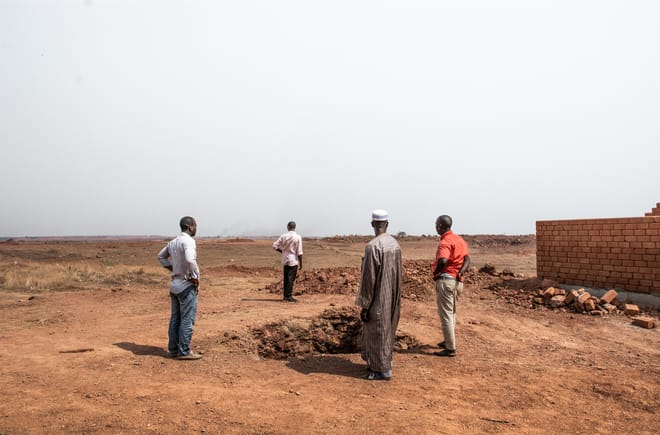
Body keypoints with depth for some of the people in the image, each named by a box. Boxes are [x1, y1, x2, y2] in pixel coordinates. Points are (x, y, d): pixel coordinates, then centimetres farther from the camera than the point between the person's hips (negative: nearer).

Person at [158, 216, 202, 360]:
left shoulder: (173, 242, 11)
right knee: (187, 320, -2)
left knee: (175, 319, 13)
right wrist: (195, 278, -19)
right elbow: (190, 260, -32)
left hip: (175, 284, 9)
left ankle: (173, 349, 18)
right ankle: (184, 351, 1)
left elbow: (161, 256, 25)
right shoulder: (188, 241, -16)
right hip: (187, 285, -9)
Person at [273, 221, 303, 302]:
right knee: (291, 278, -2)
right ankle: (289, 296, -4)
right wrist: (301, 263, -4)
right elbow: (299, 252, -10)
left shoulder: (283, 236, -1)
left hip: (285, 260, 4)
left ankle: (285, 296, 16)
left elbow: (274, 246, -3)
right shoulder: (298, 237, -9)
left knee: (286, 278, 12)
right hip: (293, 260, -4)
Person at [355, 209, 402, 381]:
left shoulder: (372, 246, -22)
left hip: (379, 298, -8)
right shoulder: (395, 244, 2)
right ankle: (384, 362, 32)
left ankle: (383, 370, 12)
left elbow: (369, 279, -20)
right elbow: (397, 273, 10)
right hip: (392, 296, 8)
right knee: (387, 330, 19)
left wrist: (364, 306, -14)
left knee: (378, 333, 3)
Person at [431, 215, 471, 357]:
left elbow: (443, 261, -32)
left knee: (445, 314, -2)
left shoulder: (445, 242, -15)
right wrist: (461, 272, -10)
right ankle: (448, 341, 34)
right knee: (452, 312, 21)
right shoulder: (460, 239, 13)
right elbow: (467, 259, 3)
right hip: (458, 281, 9)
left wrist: (435, 272, -15)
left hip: (445, 280, -9)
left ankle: (450, 348, 1)